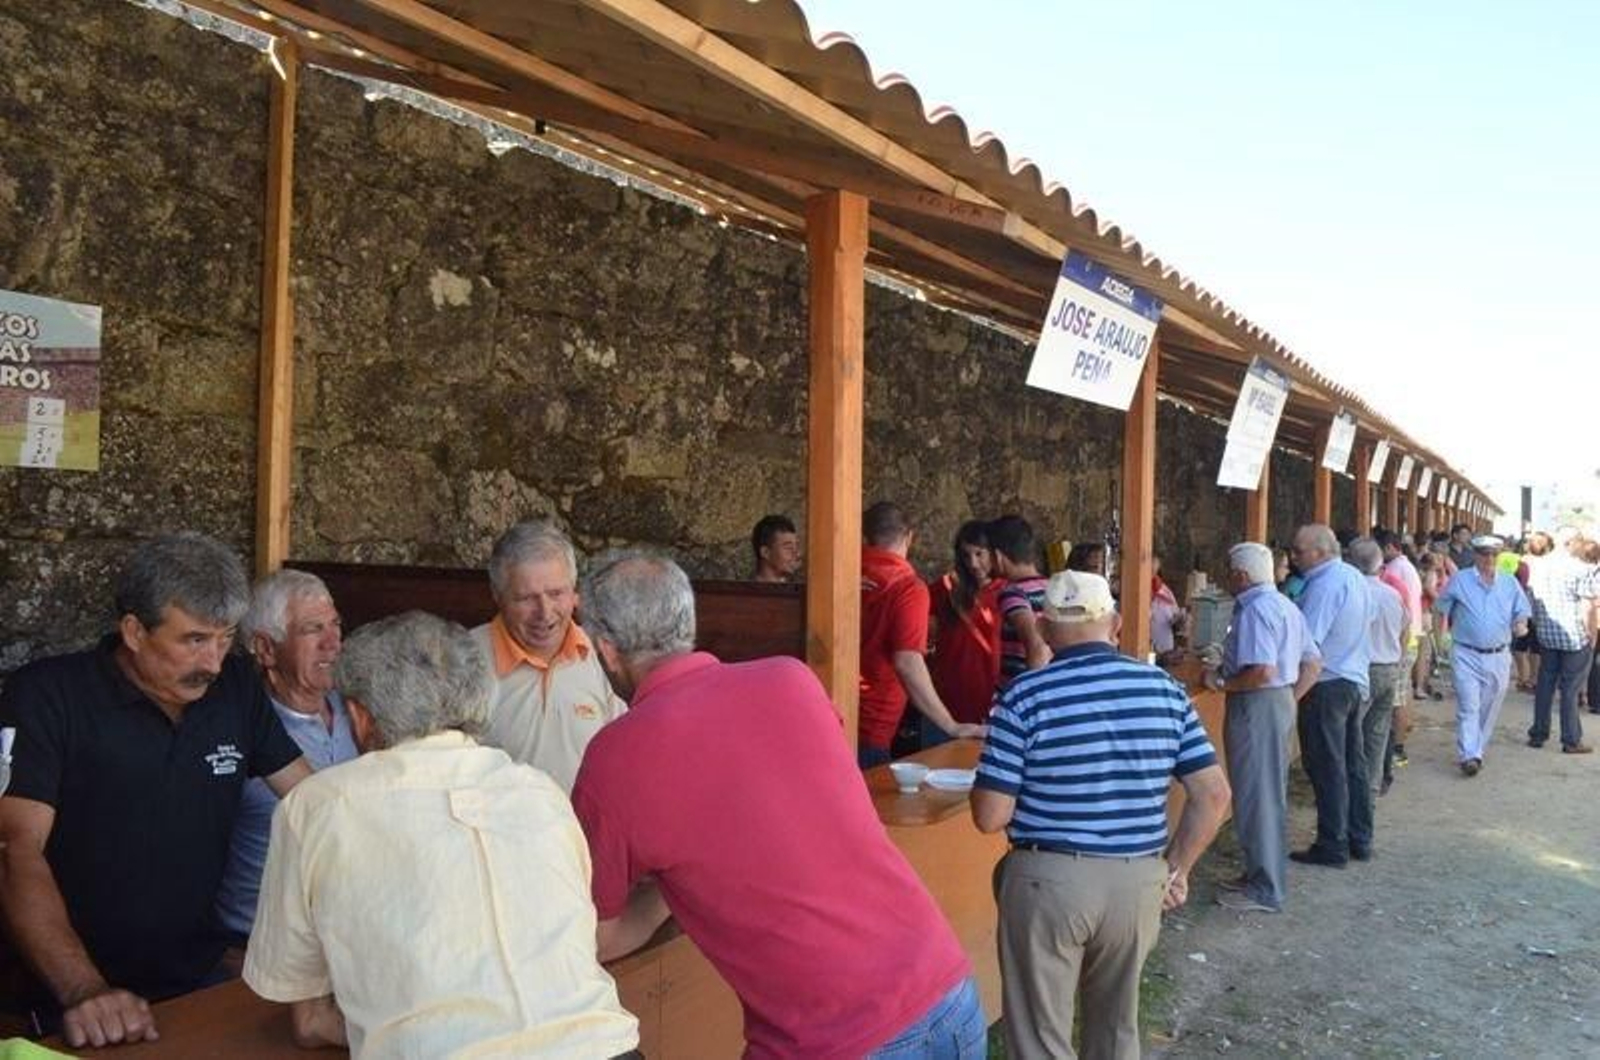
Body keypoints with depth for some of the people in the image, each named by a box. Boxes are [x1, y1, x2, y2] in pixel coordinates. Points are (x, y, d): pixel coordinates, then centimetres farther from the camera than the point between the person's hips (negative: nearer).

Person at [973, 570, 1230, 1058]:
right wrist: (1176, 869, 11)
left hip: (1048, 879, -4)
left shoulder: (1024, 696, -11)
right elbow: (1213, 795, 1)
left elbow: (990, 816, -12)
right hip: (1139, 880, 4)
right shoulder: (1165, 688, 1)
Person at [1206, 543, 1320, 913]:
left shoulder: (1254, 609, -18)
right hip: (1282, 702, 10)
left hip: (1257, 706, -10)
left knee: (1255, 796, -2)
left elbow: (1263, 672, -27)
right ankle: (1264, 875, 29)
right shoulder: (1285, 605, 13)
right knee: (1271, 794, 18)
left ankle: (1265, 891, 6)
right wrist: (1290, 699, 15)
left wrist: (1221, 682, -15)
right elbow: (1313, 663, 16)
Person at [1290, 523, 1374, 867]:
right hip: (1356, 680, 9)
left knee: (1327, 769, -1)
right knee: (1353, 764, 15)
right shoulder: (1354, 576, 9)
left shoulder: (1325, 585, -20)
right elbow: (1367, 619, 19)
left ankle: (1333, 848, 5)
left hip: (1327, 685, -9)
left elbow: (1307, 642, -25)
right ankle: (1359, 840, 24)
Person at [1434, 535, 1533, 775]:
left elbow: (1522, 611, 11)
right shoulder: (1460, 580, -1)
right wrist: (1452, 629, 2)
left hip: (1498, 657, 4)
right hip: (1467, 656, -3)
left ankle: (1477, 751, 24)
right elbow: (1441, 609, 6)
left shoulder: (1510, 583, 8)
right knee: (1468, 707, -11)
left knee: (1488, 710, 11)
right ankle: (1469, 756, -15)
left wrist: (1521, 623, -10)